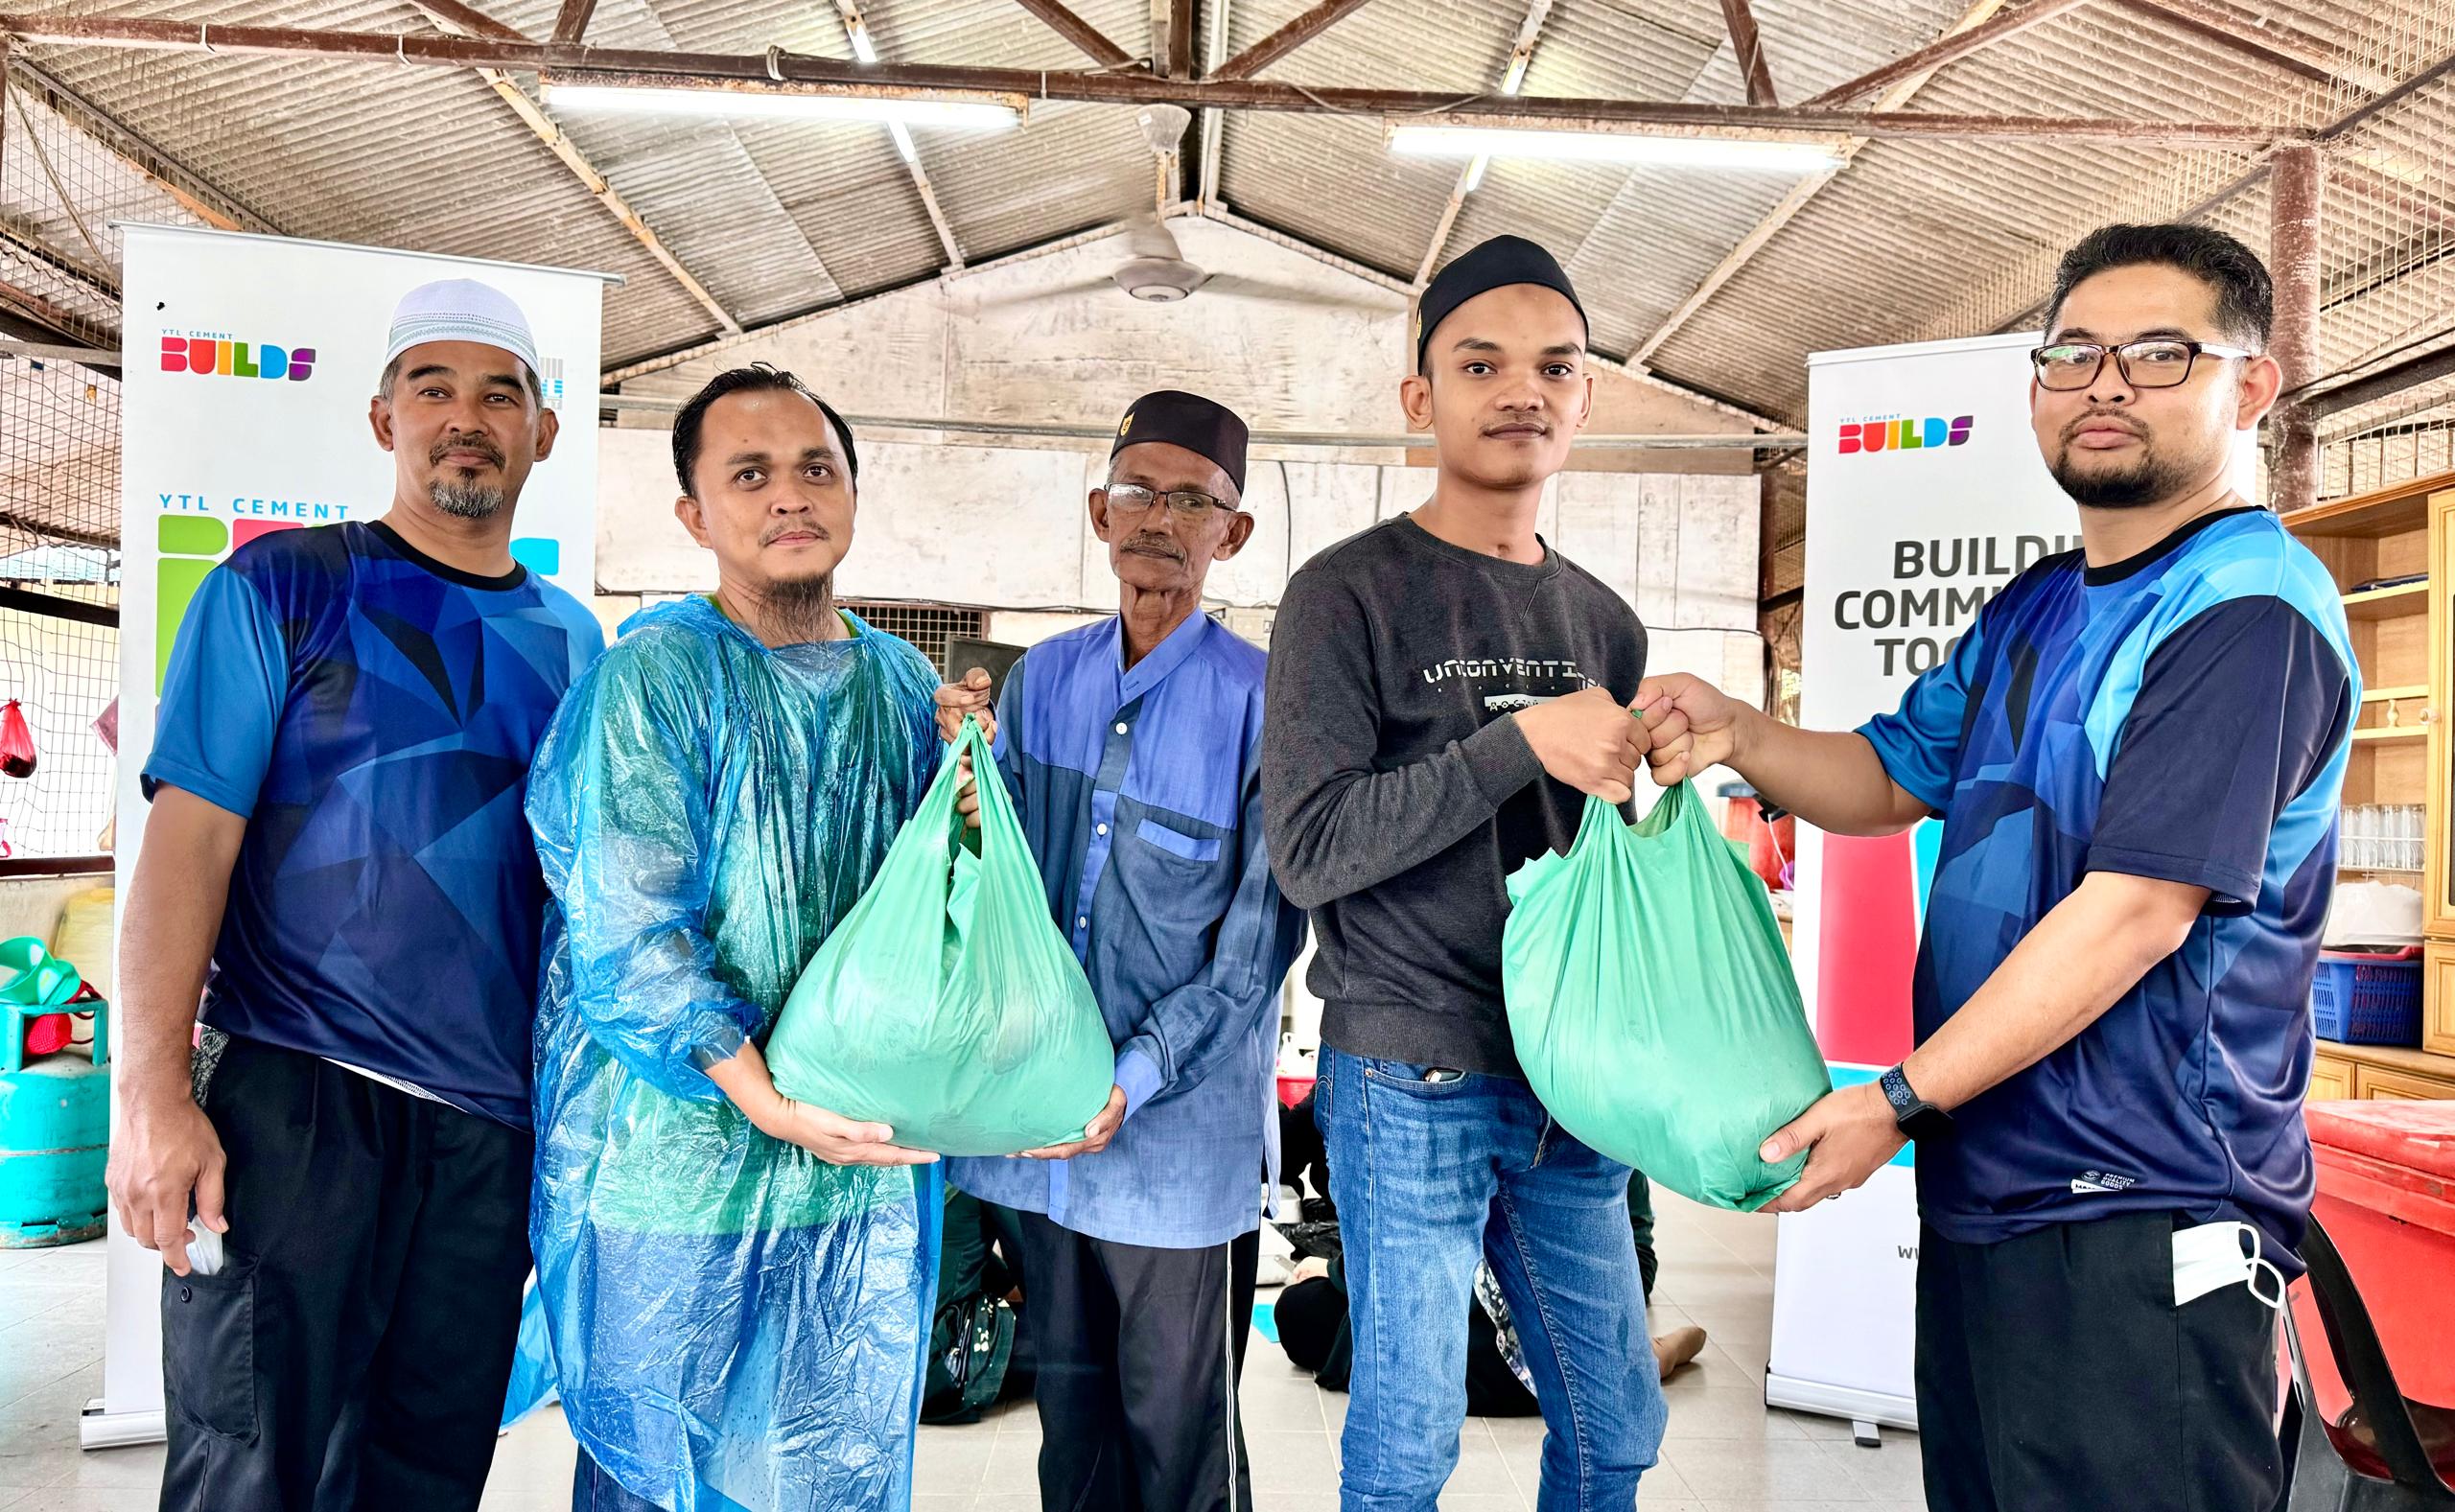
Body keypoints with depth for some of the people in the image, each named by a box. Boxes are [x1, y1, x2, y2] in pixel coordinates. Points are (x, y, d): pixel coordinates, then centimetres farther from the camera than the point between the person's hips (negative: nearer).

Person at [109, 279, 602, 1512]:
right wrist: (154, 1092, -15)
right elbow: (188, 837, -6)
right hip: (291, 1104, -4)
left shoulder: (570, 638, 13)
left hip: (495, 1128, 4)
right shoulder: (282, 586, 0)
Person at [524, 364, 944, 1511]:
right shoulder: (654, 676, -10)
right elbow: (628, 935, -17)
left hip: (871, 1170, 5)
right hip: (683, 1172, -4)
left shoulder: (905, 684, 7)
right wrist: (774, 1103, -24)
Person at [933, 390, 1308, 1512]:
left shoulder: (1265, 702, -10)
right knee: (1069, 1396, 21)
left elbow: (1259, 942, -11)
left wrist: (1135, 1078, -19)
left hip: (1181, 1130, -4)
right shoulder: (1039, 679, 5)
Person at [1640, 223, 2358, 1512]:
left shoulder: (2249, 609, -15)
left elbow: (2134, 910, -22)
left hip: (2140, 1214, -8)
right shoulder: (2033, 611, 13)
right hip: (1982, 1188, 9)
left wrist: (1901, 1100, -19)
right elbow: (1891, 777, 18)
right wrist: (1736, 736, -3)